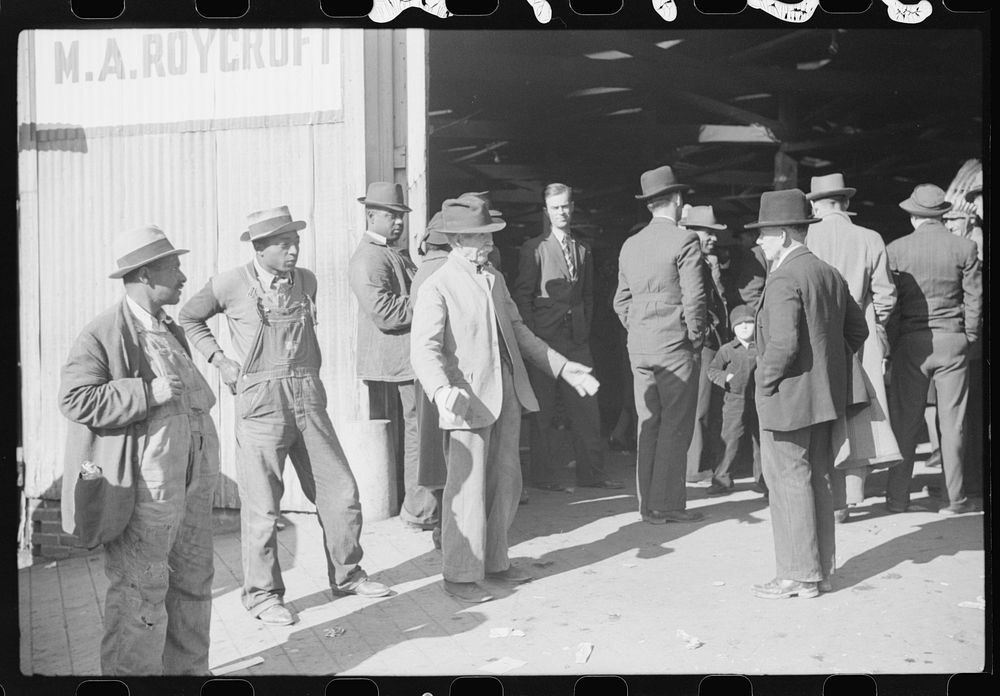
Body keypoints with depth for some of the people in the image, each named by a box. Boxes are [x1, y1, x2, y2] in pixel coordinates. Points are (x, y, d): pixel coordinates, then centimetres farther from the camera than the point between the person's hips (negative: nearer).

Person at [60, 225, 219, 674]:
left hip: (191, 479, 9)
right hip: (144, 486, -9)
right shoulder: (103, 334, -11)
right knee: (141, 592, -4)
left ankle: (189, 668, 30)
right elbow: (75, 400, -19)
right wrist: (150, 392, -23)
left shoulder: (170, 332, 16)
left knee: (193, 582, 16)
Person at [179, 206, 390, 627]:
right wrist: (220, 361, 2)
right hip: (261, 402, -4)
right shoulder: (231, 285, -5)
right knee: (262, 506, 0)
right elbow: (188, 318, 10)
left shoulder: (306, 281, 8)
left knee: (341, 493, 8)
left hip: (308, 400, 5)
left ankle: (346, 575, 26)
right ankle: (262, 595, 15)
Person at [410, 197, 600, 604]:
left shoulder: (494, 279, 16)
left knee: (505, 483, 12)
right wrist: (441, 391, -35)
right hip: (468, 400, -7)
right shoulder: (437, 288, -8)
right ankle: (460, 574, 7)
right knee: (468, 489, -4)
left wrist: (563, 368, 19)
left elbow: (518, 332, 24)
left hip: (507, 396, 7)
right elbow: (424, 349, -17)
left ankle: (494, 561, 26)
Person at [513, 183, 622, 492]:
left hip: (577, 338, 4)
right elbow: (522, 294, -3)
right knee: (542, 409, 0)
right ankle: (544, 475, 8)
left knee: (586, 406, 3)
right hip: (544, 337, -4)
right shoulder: (534, 248, 0)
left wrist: (585, 327, 9)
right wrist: (532, 336, -8)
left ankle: (592, 472, 10)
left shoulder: (583, 249, 15)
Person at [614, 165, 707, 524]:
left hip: (639, 347, 6)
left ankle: (649, 504, 14)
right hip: (675, 346, -6)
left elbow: (621, 301, 12)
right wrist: (696, 339, -1)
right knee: (675, 426, -1)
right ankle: (667, 504, 0)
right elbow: (694, 298, -12)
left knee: (648, 425, 10)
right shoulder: (684, 241, -9)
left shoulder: (630, 245, 10)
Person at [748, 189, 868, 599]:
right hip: (825, 396, 9)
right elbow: (858, 330, 15)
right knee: (817, 481, 15)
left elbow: (783, 343, -26)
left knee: (789, 484, -1)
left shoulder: (784, 279, -17)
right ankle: (821, 571, 23)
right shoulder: (830, 274, 10)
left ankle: (799, 576, 4)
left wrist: (765, 381, -12)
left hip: (788, 398, -9)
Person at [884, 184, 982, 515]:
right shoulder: (965, 248, -1)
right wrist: (970, 340, 13)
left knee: (904, 422, 5)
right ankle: (955, 498, 9)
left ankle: (898, 497, 9)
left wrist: (890, 345, 6)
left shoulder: (896, 250, -2)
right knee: (952, 422, 5)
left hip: (910, 342, 0)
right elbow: (974, 299, 2)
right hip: (952, 340, 0)